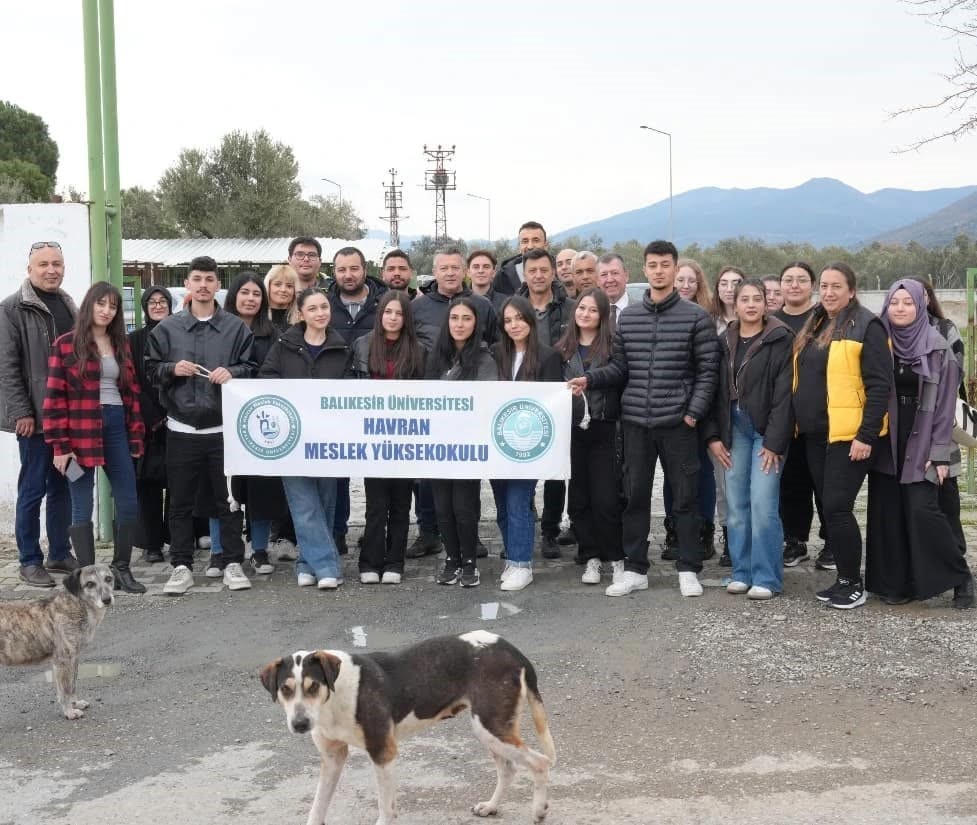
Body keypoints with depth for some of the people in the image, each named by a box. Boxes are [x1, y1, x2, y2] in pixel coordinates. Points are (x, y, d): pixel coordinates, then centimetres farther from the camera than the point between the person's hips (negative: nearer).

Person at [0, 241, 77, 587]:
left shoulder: (68, 306, 14)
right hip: (36, 417, -6)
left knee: (63, 487, 12)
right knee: (32, 489, 1)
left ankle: (59, 553, 22)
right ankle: (30, 561, 9)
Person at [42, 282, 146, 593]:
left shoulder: (122, 345, 13)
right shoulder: (66, 344, -3)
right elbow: (55, 397, -6)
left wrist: (136, 437, 8)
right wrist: (60, 445, -11)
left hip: (117, 428, 5)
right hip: (81, 433, -5)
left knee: (129, 504, 4)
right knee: (82, 507, 2)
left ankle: (122, 568, 18)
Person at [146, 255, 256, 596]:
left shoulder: (236, 327, 4)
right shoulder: (167, 328, 7)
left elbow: (251, 369, 6)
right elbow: (151, 369, 9)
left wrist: (232, 372, -14)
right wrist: (172, 369, -10)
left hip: (223, 427, -1)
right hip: (181, 428, 1)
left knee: (228, 499, 6)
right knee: (181, 501, 6)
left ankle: (233, 563, 15)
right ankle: (182, 566, 14)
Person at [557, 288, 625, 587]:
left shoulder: (613, 347, -1)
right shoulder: (562, 349, 10)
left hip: (604, 431, -4)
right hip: (570, 431, 4)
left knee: (606, 500, -5)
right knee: (578, 500, 7)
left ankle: (615, 558, 10)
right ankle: (591, 558, 17)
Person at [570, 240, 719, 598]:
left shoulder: (696, 317, -2)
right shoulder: (627, 317, 9)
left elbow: (708, 371, -4)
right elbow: (620, 368, 10)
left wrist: (694, 412, -12)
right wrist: (589, 378, -7)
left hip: (678, 423, -3)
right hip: (635, 421, 3)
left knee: (684, 497, 4)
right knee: (635, 496, 8)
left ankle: (688, 569, 14)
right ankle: (634, 569, 17)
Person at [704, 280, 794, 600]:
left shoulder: (780, 339, -5)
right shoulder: (725, 341, 10)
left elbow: (783, 394, -10)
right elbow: (717, 390, 12)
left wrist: (775, 441, -14)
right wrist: (713, 435, 3)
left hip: (765, 430, -5)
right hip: (735, 429, 5)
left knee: (763, 503, -9)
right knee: (736, 504, 5)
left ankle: (766, 578, -1)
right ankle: (742, 573, 15)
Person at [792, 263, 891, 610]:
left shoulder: (866, 326, -10)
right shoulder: (814, 326, 15)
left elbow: (879, 385, -14)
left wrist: (867, 435, -19)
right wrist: (800, 422, 15)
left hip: (849, 435, -8)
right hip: (816, 434, 8)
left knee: (836, 507, -10)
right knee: (828, 507, 11)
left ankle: (853, 583, 2)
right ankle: (844, 578, 20)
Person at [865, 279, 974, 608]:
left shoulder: (937, 347, -3)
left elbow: (945, 404, -4)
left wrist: (940, 453, -9)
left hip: (921, 442, -3)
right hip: (885, 441, 3)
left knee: (921, 510, -10)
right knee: (887, 512, 1)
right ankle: (893, 582, 11)